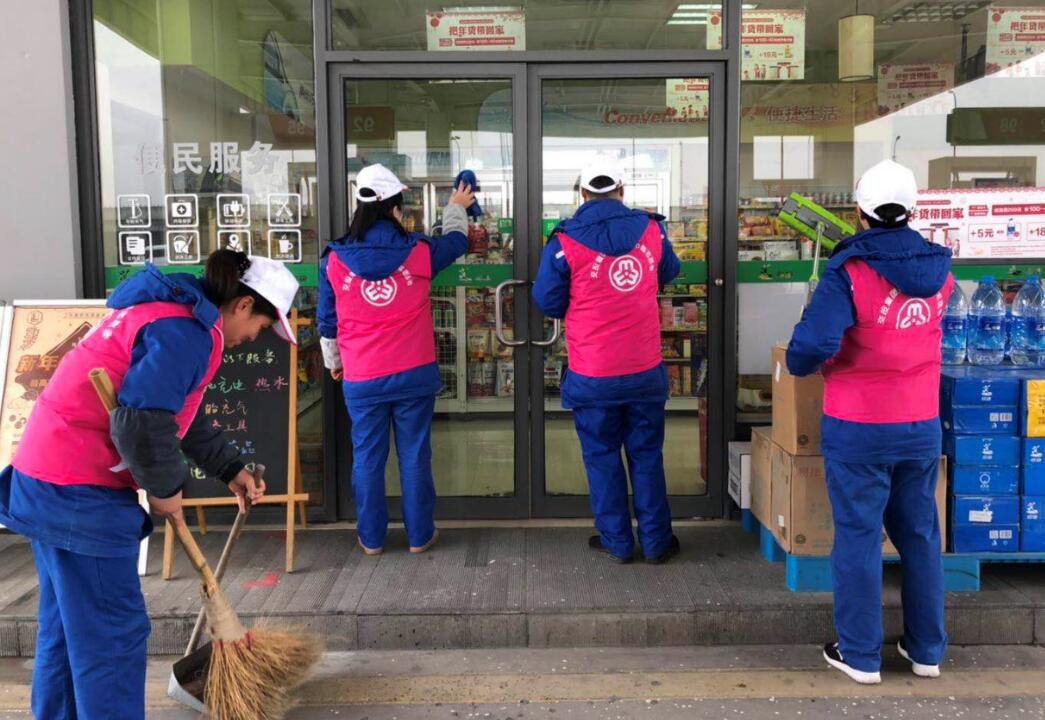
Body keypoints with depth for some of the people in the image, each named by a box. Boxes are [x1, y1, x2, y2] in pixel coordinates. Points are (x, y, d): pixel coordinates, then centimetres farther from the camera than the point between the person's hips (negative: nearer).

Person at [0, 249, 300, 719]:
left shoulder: (175, 313, 14)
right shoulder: (186, 333, -19)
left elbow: (179, 414, 23)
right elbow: (141, 424, -29)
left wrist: (231, 470, 20)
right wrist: (166, 488, -12)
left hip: (48, 475, 11)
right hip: (78, 491, -11)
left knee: (67, 627, 20)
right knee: (112, 633, 0)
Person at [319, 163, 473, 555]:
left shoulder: (335, 260, -4)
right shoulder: (418, 252, -5)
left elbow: (327, 319, 5)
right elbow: (456, 242, 16)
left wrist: (332, 361, 21)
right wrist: (456, 208, 36)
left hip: (361, 379, 1)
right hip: (414, 373, 0)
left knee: (367, 457, 11)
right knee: (415, 455, 9)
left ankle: (371, 538, 21)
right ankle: (420, 534, 19)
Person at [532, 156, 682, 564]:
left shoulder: (566, 241, -11)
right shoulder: (651, 229, -1)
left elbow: (548, 303, -2)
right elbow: (669, 273, 18)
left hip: (593, 376, -2)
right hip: (646, 369, 3)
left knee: (602, 457, 12)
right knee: (647, 454, 14)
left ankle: (617, 542, 21)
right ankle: (656, 542, 22)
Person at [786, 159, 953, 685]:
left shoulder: (848, 272, -17)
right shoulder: (938, 270, 1)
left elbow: (812, 346, -26)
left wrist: (800, 364, -5)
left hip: (859, 428, -5)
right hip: (922, 425, 5)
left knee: (858, 536, 6)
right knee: (920, 534, 16)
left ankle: (860, 656, 16)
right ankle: (927, 649, 29)